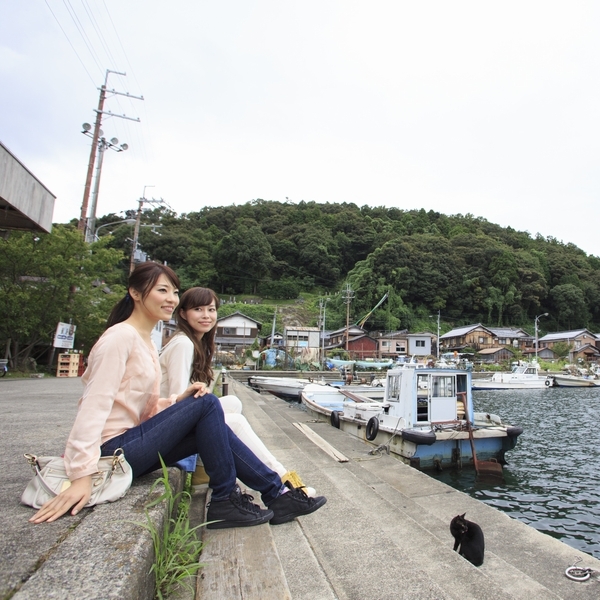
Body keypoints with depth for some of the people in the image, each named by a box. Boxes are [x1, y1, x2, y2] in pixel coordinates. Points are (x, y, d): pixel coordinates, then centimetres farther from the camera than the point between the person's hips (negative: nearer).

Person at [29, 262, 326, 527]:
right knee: (207, 404, -16)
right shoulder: (121, 337, -15)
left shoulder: (145, 341, 13)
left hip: (131, 443, 8)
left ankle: (277, 495, 8)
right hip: (114, 450, -8)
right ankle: (224, 501, -4)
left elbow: (142, 406, 10)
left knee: (214, 429, -1)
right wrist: (82, 475, -30)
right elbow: (95, 405, -24)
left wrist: (178, 400, -8)